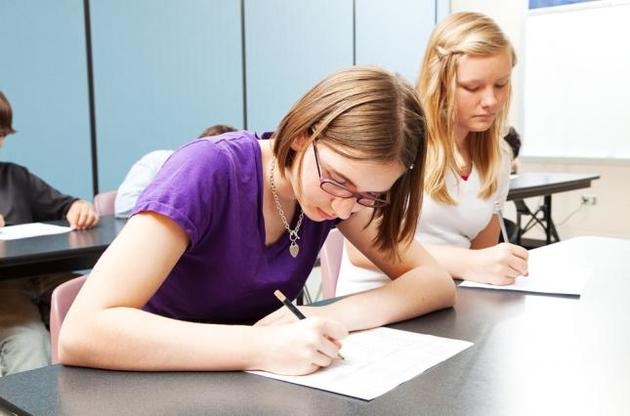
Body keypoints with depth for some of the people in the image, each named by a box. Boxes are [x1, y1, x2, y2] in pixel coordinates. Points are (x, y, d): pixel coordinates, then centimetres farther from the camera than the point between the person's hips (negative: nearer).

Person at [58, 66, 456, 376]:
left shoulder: (336, 180, -8)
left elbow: (437, 282, -8)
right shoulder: (209, 171, -23)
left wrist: (331, 316, -23)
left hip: (254, 386, 4)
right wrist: (262, 346, -36)